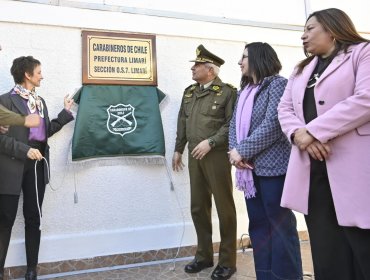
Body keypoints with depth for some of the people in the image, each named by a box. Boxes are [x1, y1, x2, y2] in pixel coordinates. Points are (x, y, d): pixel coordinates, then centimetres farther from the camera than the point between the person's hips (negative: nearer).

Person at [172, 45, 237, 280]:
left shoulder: (228, 92, -5)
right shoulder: (189, 92, 15)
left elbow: (232, 124, -12)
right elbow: (182, 122, 17)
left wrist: (210, 142, -18)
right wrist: (178, 150, 16)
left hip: (217, 156, -6)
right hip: (194, 156, 7)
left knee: (224, 207, 3)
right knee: (198, 207, 12)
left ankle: (227, 261, 17)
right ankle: (204, 255, 28)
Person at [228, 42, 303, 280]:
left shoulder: (277, 84, -5)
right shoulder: (245, 90, 17)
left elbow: (272, 125, -16)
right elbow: (235, 123, 11)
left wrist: (241, 151, -16)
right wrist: (234, 150, -8)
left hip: (273, 166, -8)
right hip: (251, 168, 8)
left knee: (280, 224, 2)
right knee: (258, 224, 14)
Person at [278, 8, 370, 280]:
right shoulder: (301, 69, 23)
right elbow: (285, 108, 14)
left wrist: (314, 131, -15)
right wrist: (298, 133, -8)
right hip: (312, 168, 6)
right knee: (326, 254, 10)